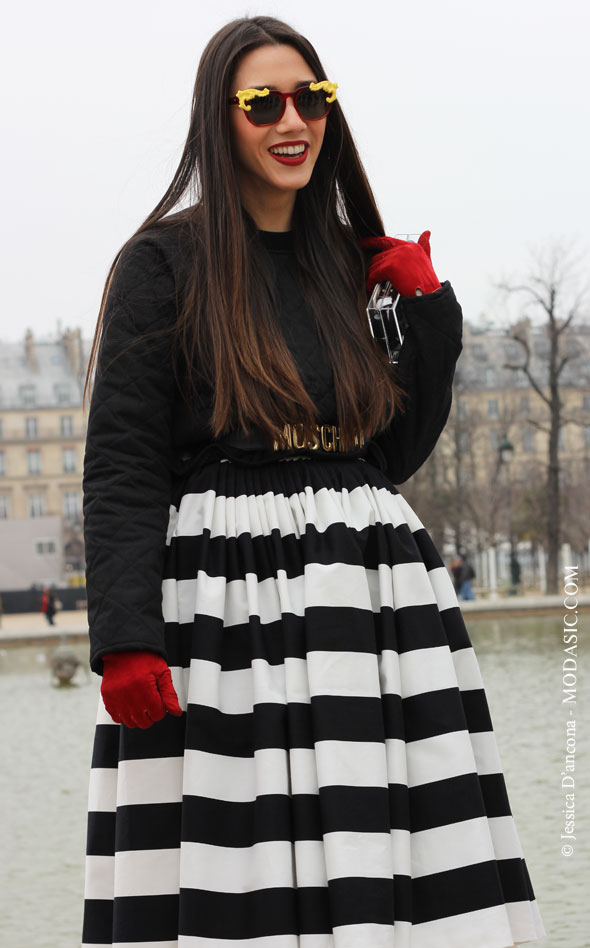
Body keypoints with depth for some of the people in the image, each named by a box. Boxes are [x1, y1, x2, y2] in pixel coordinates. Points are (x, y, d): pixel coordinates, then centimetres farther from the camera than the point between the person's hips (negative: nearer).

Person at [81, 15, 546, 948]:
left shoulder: (351, 261, 16)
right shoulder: (164, 262, 0)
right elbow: (121, 467, -6)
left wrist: (432, 316, 8)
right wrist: (126, 640, -16)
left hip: (373, 587, 5)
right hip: (222, 606, -5)